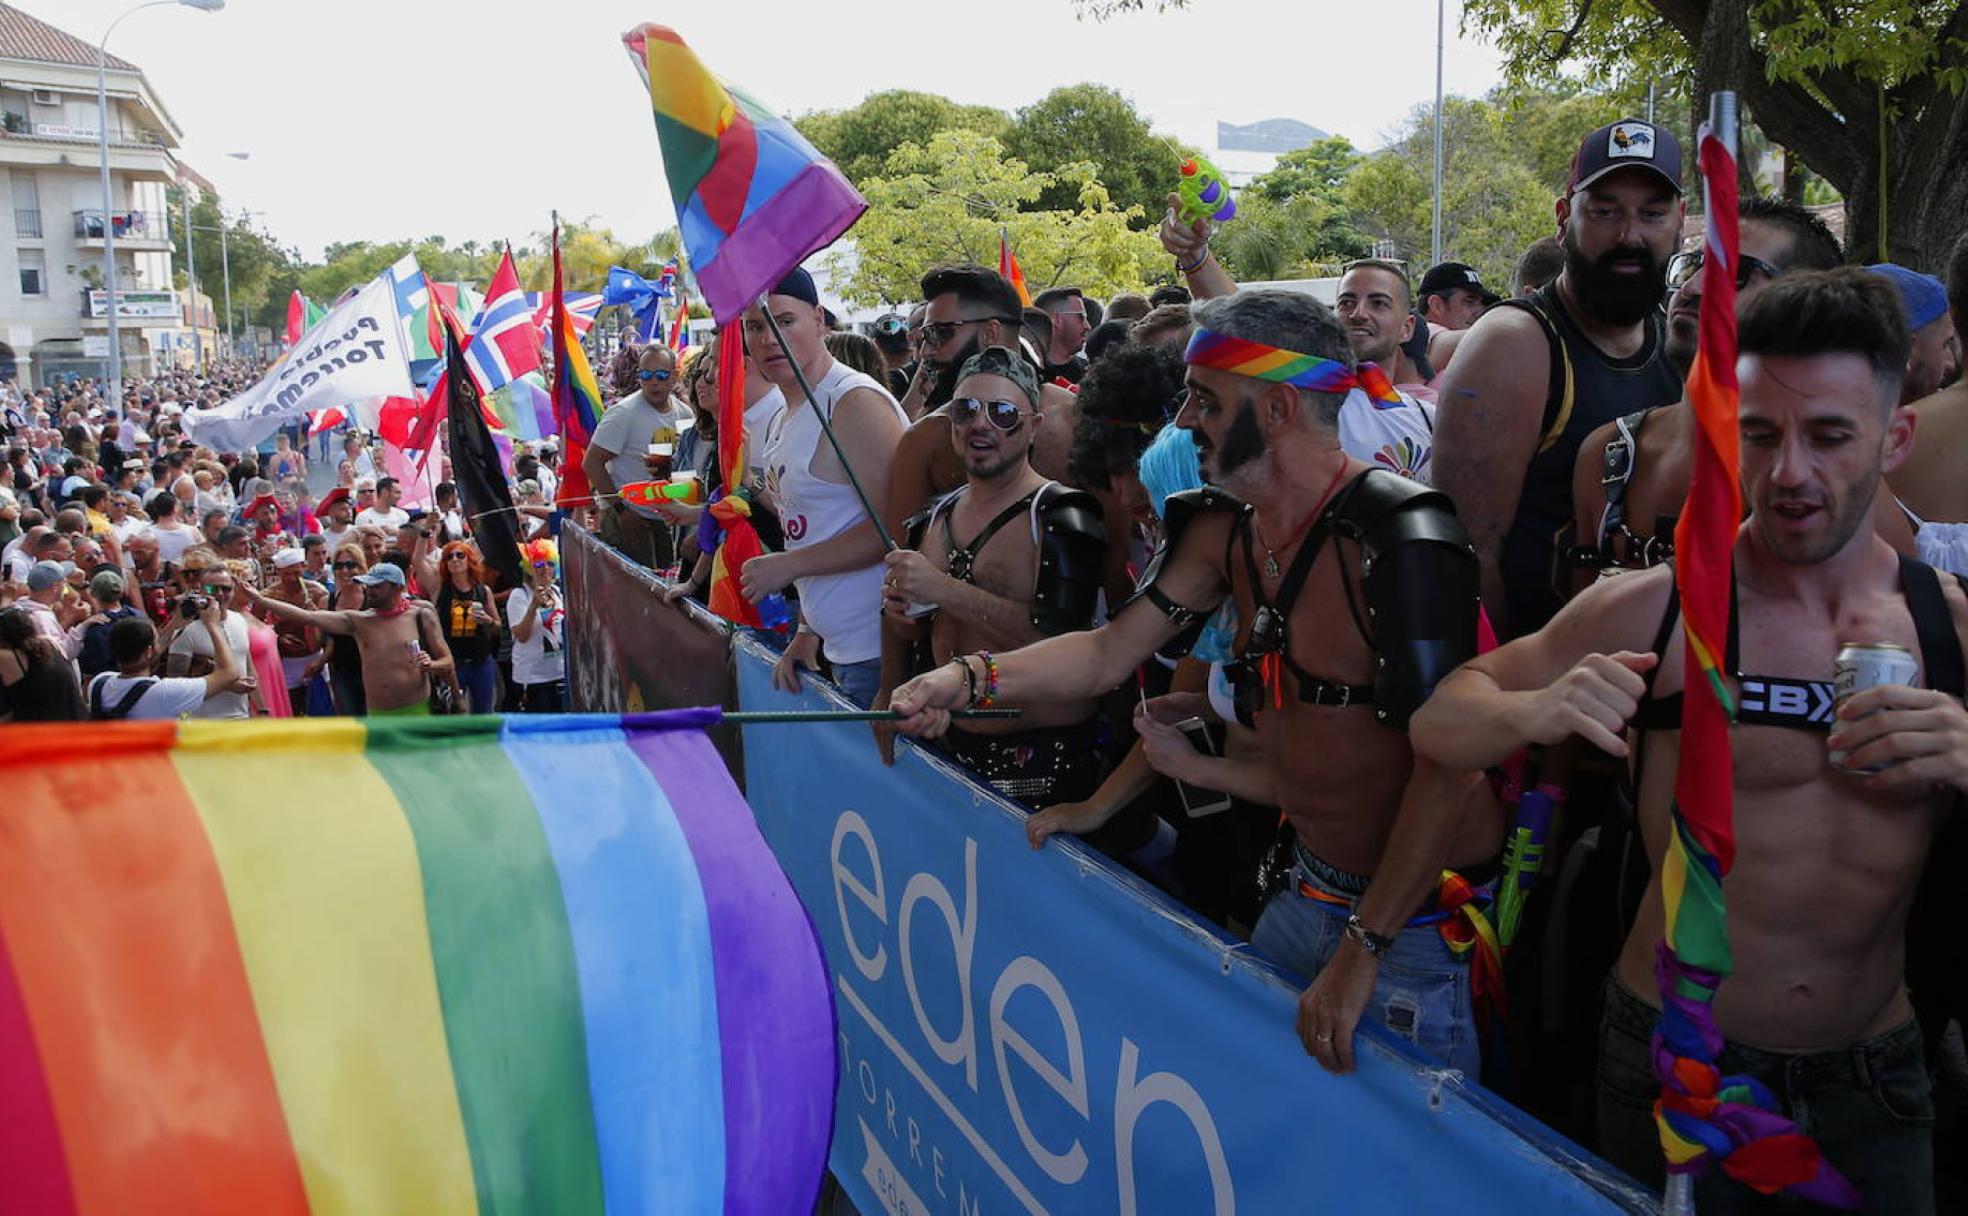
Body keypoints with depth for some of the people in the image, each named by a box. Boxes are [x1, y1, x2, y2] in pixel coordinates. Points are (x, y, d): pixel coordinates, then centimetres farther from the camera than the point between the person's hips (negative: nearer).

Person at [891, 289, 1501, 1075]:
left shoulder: (1398, 539, -25)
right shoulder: (1227, 531, 1)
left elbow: (1451, 763, -27)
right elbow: (1112, 652, 6)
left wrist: (1363, 953, -25)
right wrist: (969, 679, -9)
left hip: (1423, 916, -7)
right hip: (1313, 891, 8)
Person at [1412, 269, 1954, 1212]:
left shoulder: (1950, 626, -2)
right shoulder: (1654, 610, -10)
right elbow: (1437, 721, -6)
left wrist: (1964, 766, -19)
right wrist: (1535, 711, -27)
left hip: (1877, 1076, 3)